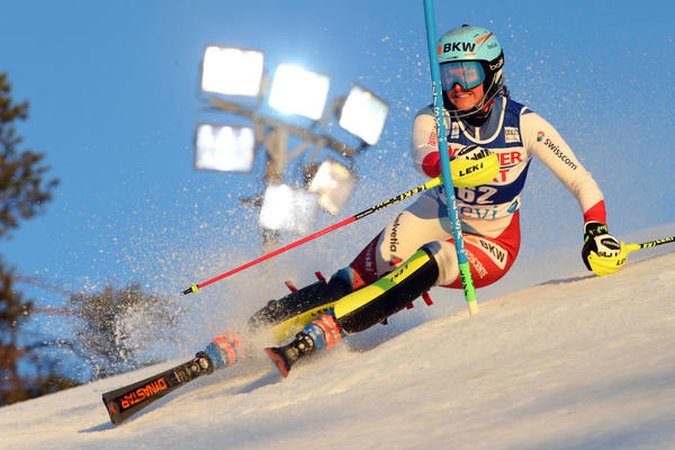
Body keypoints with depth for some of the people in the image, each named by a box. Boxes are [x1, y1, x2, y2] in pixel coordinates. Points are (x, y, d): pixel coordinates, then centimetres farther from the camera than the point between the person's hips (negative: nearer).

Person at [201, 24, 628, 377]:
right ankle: (252, 330, -24)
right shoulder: (433, 118, -14)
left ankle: (317, 335, -43)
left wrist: (597, 231, -29)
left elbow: (582, 182, -13)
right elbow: (424, 157, -37)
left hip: (490, 246, -3)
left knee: (429, 261, -34)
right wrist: (456, 161, -59)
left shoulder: (525, 124, -17)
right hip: (435, 220, 3)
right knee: (358, 278, -20)